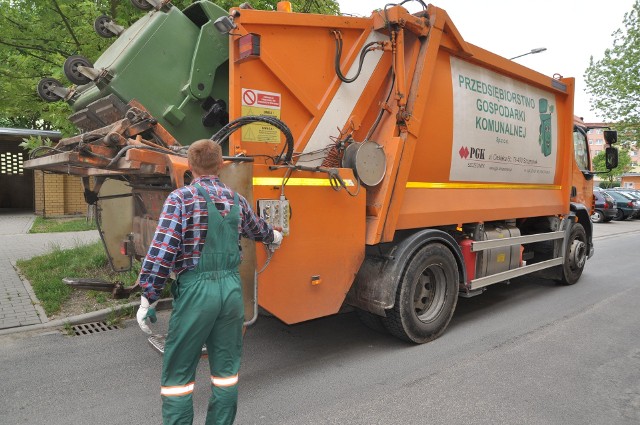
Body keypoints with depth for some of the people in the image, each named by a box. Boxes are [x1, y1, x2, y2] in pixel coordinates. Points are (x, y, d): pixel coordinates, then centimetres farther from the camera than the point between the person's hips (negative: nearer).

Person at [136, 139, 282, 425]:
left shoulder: (180, 198, -5)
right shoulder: (236, 200, 9)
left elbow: (162, 251, -13)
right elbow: (257, 229, 28)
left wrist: (148, 298, -6)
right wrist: (274, 235, 50)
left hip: (195, 290, -4)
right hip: (231, 287, 5)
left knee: (179, 372, 9)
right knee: (226, 368, 17)